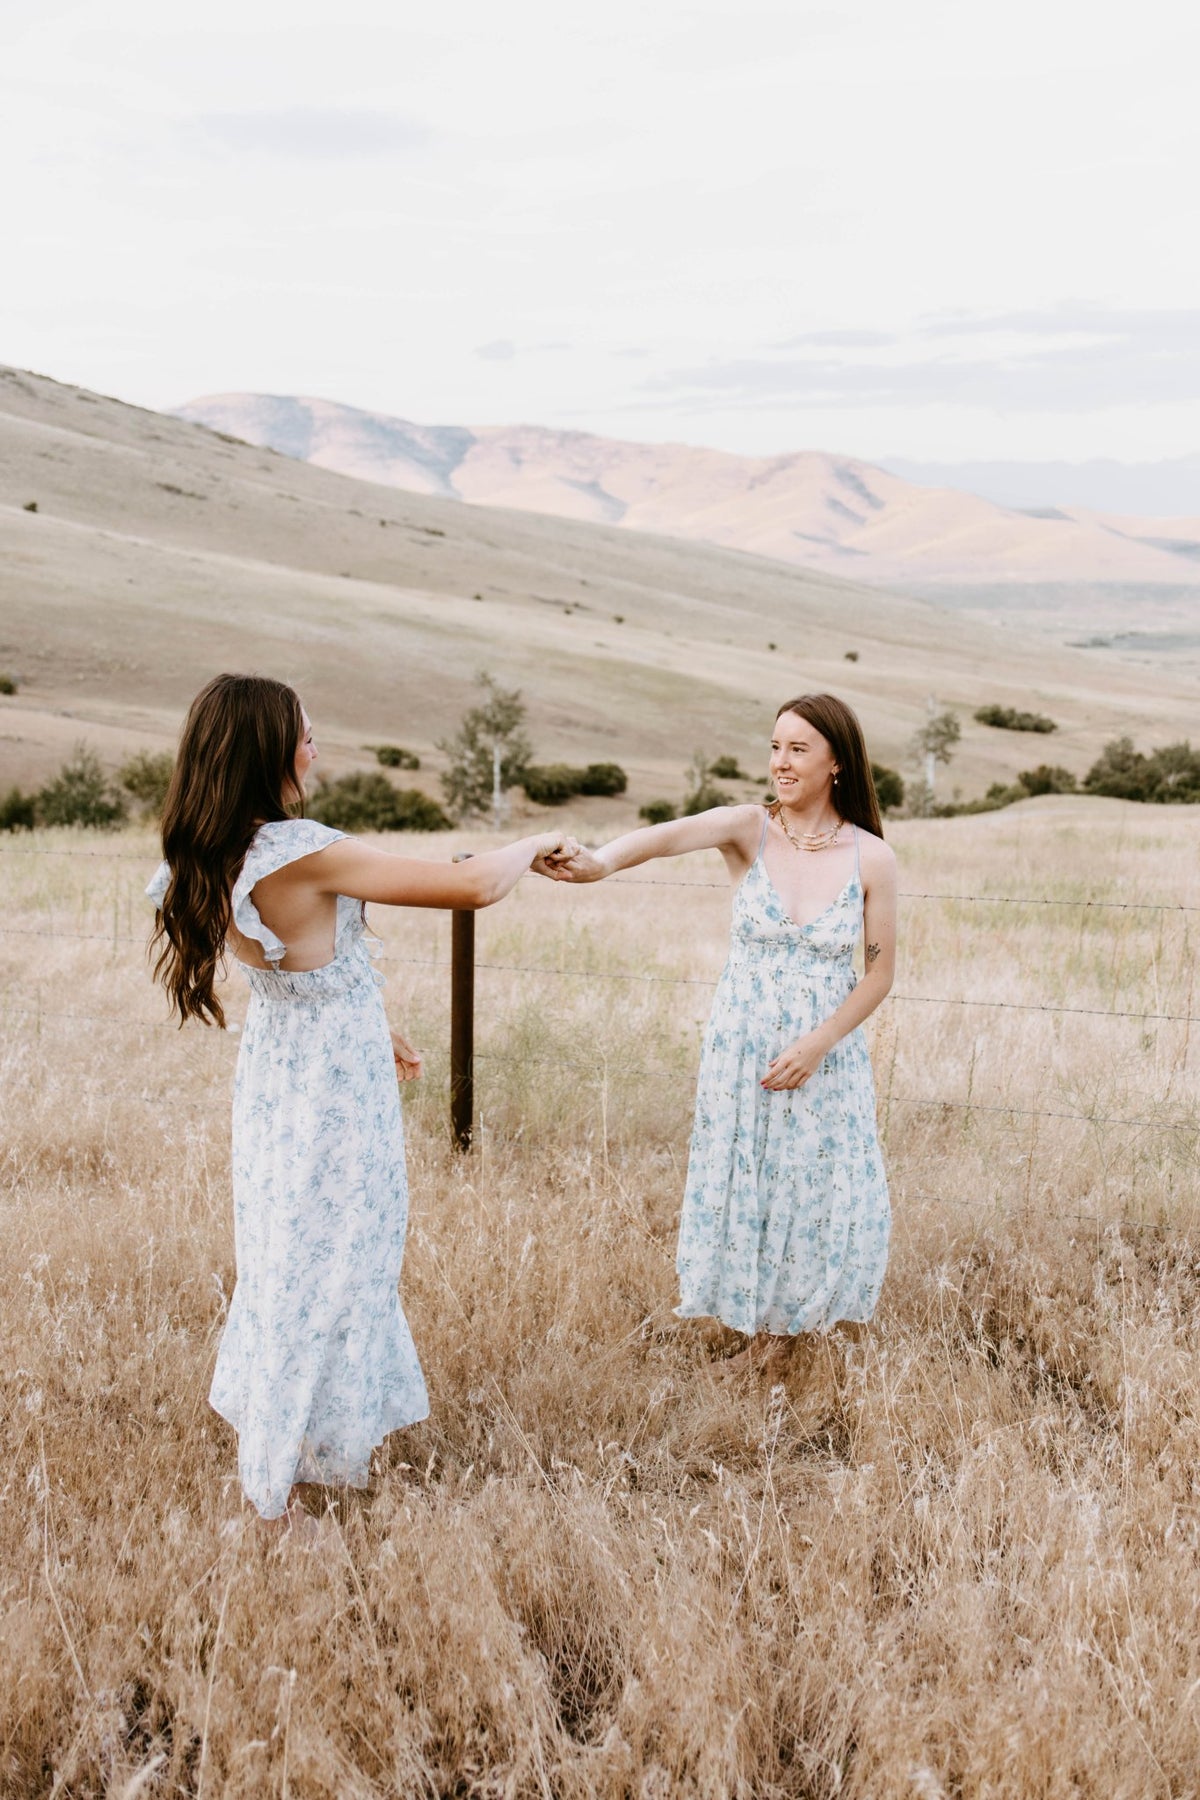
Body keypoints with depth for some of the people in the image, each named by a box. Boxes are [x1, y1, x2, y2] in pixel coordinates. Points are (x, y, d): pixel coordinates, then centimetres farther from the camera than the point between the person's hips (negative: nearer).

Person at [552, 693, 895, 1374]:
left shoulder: (872, 857, -7)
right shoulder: (750, 828, -9)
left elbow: (881, 970, -1)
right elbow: (670, 834, -30)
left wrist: (817, 1045, -12)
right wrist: (602, 861, -51)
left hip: (826, 1057, 0)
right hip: (743, 1053, 0)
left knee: (819, 1197, 6)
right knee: (746, 1192, 9)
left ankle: (795, 1322, 32)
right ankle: (764, 1337, 30)